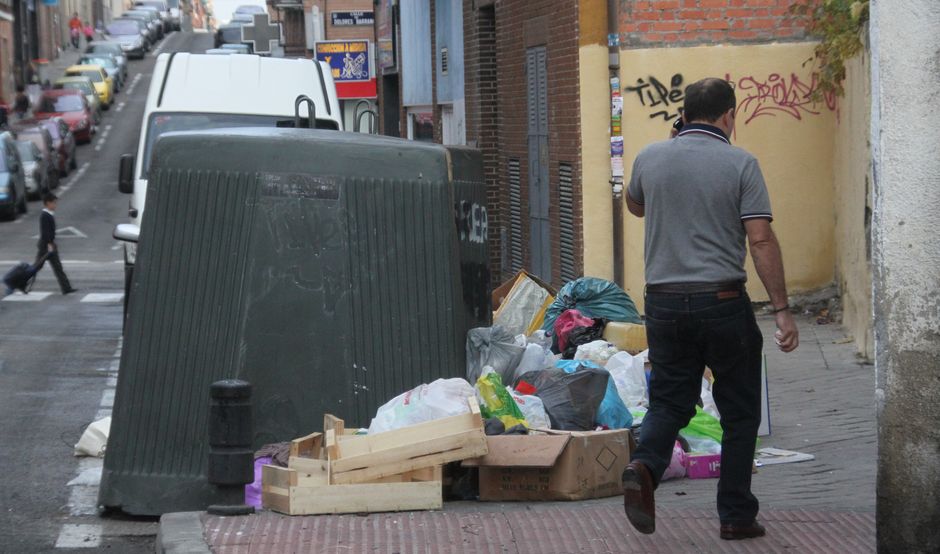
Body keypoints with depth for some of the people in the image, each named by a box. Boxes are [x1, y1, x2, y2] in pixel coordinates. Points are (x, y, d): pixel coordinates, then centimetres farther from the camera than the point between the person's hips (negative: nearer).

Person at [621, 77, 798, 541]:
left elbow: (635, 207, 24)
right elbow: (761, 240, -12)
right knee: (739, 412, 10)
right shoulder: (739, 164, -7)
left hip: (665, 302, 3)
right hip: (723, 301, -3)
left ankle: (644, 466, -16)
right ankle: (736, 515, 12)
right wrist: (782, 310, -9)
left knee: (669, 402, 13)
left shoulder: (650, 159, 3)